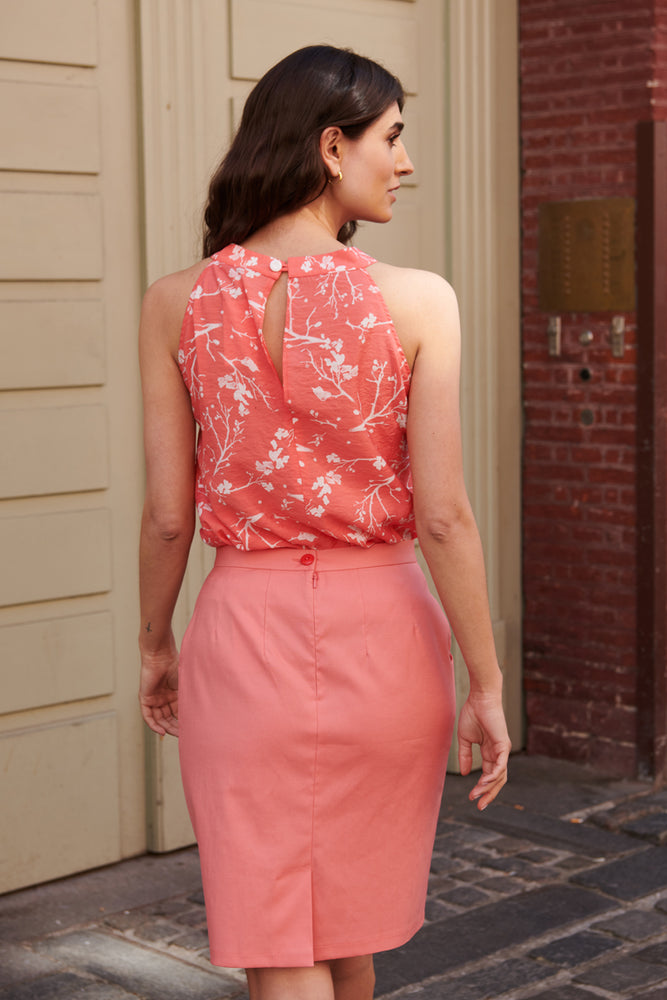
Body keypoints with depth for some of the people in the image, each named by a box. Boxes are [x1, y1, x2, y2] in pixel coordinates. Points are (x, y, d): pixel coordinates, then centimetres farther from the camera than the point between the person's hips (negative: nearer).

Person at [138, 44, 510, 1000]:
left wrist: (155, 646, 13)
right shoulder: (418, 301, -11)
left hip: (246, 633, 0)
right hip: (382, 632, 0)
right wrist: (486, 685, -2)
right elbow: (443, 517, -11)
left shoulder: (176, 305, -5)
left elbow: (167, 515, -2)